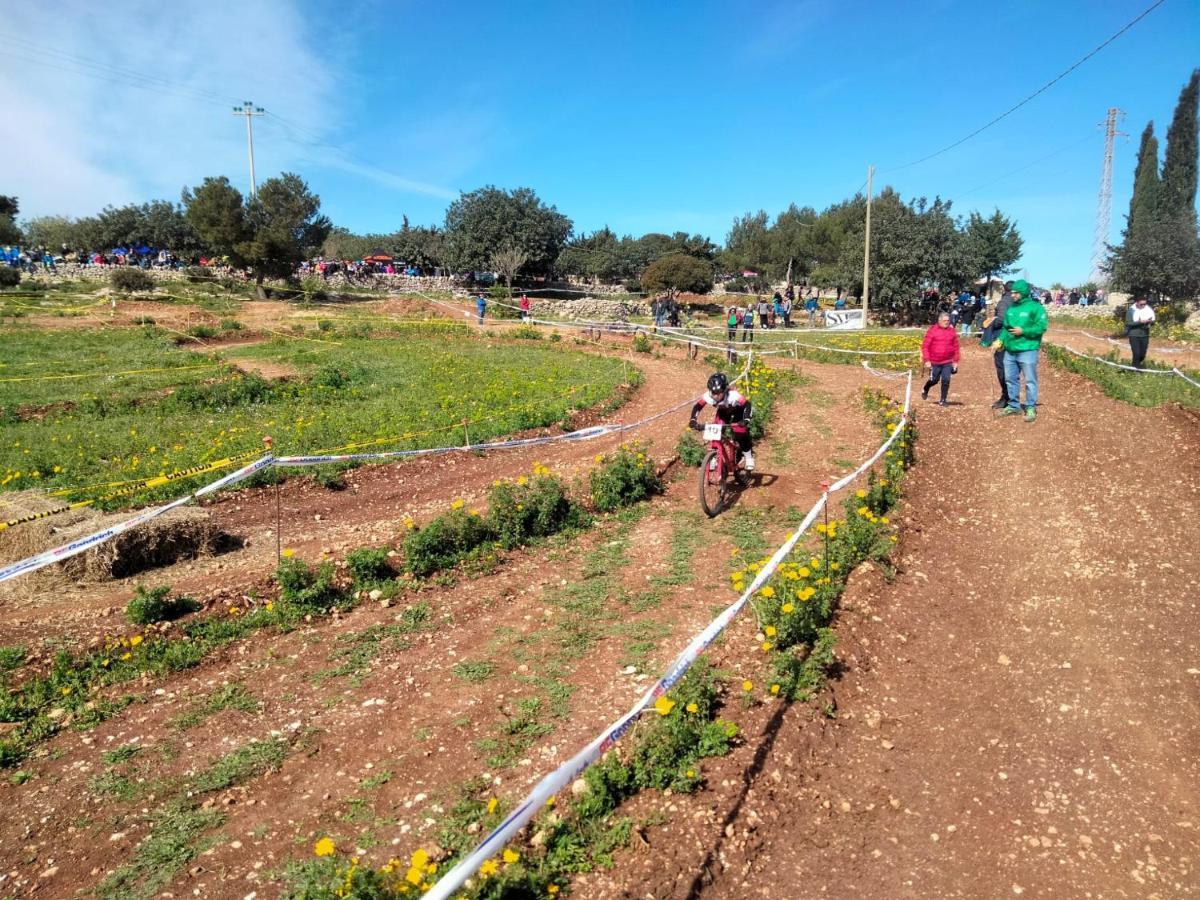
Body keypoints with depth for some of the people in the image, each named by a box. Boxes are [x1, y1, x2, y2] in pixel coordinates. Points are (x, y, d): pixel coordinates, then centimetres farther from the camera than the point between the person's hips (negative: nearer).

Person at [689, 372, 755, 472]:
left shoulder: (732, 395, -43)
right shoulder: (708, 396, -34)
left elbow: (747, 404, -41)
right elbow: (697, 406, -25)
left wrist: (746, 420, -55)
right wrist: (693, 420, -39)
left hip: (738, 411, -3)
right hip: (723, 412, 4)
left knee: (741, 435, -17)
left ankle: (749, 457, 7)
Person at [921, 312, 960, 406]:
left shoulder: (952, 331, 4)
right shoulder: (932, 330, -6)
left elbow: (956, 347, 9)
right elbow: (925, 346, -7)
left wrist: (955, 361, 7)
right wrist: (927, 360, -12)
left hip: (948, 362, 2)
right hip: (934, 362, -2)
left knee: (946, 380, -3)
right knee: (934, 380, 7)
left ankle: (943, 401, 8)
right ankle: (925, 390, 39)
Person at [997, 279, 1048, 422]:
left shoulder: (1035, 307, -7)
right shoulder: (1011, 308, 13)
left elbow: (1041, 327, -12)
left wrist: (1023, 331, -18)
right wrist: (1001, 340, 6)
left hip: (1027, 350, -7)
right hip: (1010, 350, 7)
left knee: (1030, 380, -2)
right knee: (1011, 379, 13)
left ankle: (1031, 408, 2)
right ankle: (1013, 406, 24)